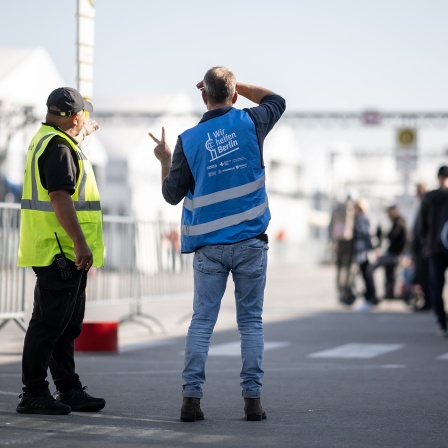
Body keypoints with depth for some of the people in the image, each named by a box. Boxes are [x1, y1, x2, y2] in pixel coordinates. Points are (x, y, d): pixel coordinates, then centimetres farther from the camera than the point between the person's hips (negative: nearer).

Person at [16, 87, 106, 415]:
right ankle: (34, 394, -4)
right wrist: (80, 242, -27)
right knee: (49, 324, -7)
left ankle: (69, 390, 21)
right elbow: (60, 197, -24)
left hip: (65, 254, 11)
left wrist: (83, 134, 60)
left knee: (67, 326, 15)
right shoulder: (58, 146, -15)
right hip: (61, 252, -11)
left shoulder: (48, 140, 18)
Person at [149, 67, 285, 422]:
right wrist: (233, 84, 20)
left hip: (209, 246, 0)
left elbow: (172, 195, 3)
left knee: (202, 321, 3)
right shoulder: (250, 123, -1)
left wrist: (165, 160, 19)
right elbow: (276, 101, 22)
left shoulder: (189, 140, -3)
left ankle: (191, 398, -3)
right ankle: (252, 399, 2)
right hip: (250, 241, 0)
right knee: (251, 321, 5)